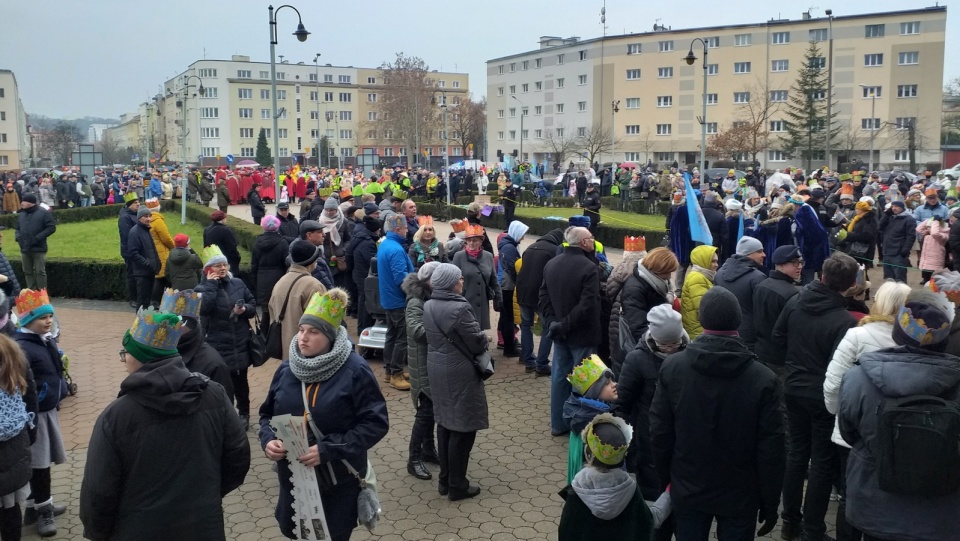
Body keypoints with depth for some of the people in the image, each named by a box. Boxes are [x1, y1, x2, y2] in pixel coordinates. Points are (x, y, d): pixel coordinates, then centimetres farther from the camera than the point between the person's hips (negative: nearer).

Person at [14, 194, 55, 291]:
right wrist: (18, 237, 2)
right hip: (25, 249, 6)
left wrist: (37, 238, -16)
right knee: (28, 272, 9)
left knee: (40, 272, -5)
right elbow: (18, 228, 24)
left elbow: (52, 227, -9)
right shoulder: (21, 214, 15)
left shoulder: (43, 213, -4)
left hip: (38, 249, -6)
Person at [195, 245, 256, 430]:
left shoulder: (238, 283, 5)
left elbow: (253, 305, 10)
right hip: (218, 347, -3)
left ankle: (244, 413, 32)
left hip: (241, 344, 3)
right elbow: (203, 309, -25)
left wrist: (245, 309, -13)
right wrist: (211, 284, -19)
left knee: (240, 381, 15)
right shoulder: (202, 288, -5)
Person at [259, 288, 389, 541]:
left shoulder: (355, 370, -15)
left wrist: (328, 450, -24)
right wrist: (268, 439, -10)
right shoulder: (287, 369, 1)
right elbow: (267, 414, 12)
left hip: (340, 482, -4)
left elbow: (375, 422, -16)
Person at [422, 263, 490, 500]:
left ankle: (445, 480, 26)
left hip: (436, 369, 8)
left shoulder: (428, 306, 3)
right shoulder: (460, 308, -22)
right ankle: (457, 486, 10)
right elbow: (477, 342, -15)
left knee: (445, 423, 17)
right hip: (459, 373, -8)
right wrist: (484, 344, 7)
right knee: (462, 428, 2)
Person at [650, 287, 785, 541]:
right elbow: (771, 449, -11)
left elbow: (659, 432, -5)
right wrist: (770, 503, 1)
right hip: (740, 495, -1)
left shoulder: (672, 367, -11)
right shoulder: (763, 378, -16)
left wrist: (666, 479, 9)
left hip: (687, 490, 2)